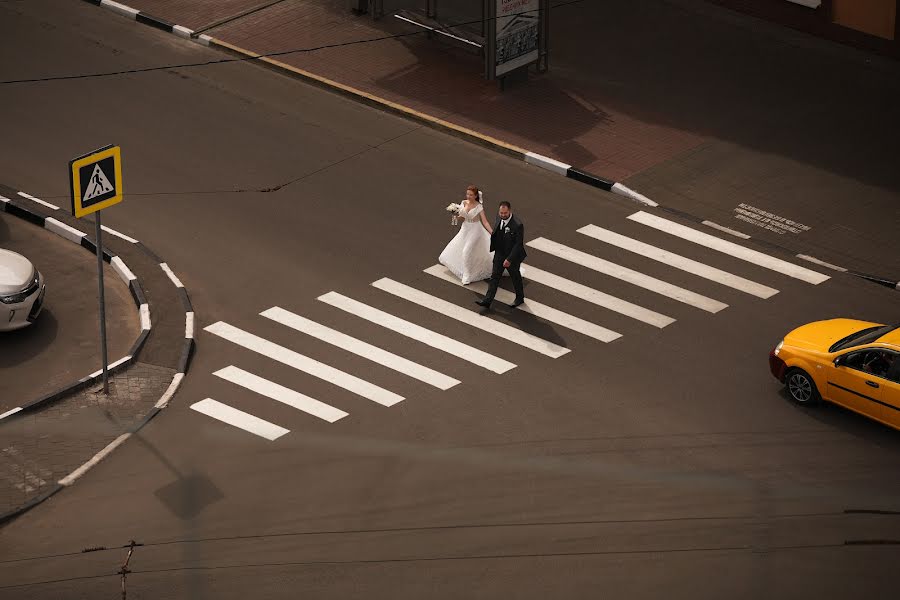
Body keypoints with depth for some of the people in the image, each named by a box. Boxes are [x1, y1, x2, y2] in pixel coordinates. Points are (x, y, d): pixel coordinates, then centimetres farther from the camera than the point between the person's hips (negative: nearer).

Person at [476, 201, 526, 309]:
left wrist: (509, 259, -26)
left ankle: (520, 298, 37)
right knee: (494, 277, 7)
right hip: (499, 253, 6)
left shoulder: (517, 225, -29)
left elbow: (518, 244, -25)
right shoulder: (499, 217, -8)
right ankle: (487, 300, 11)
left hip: (512, 255, -6)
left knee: (515, 277, 15)